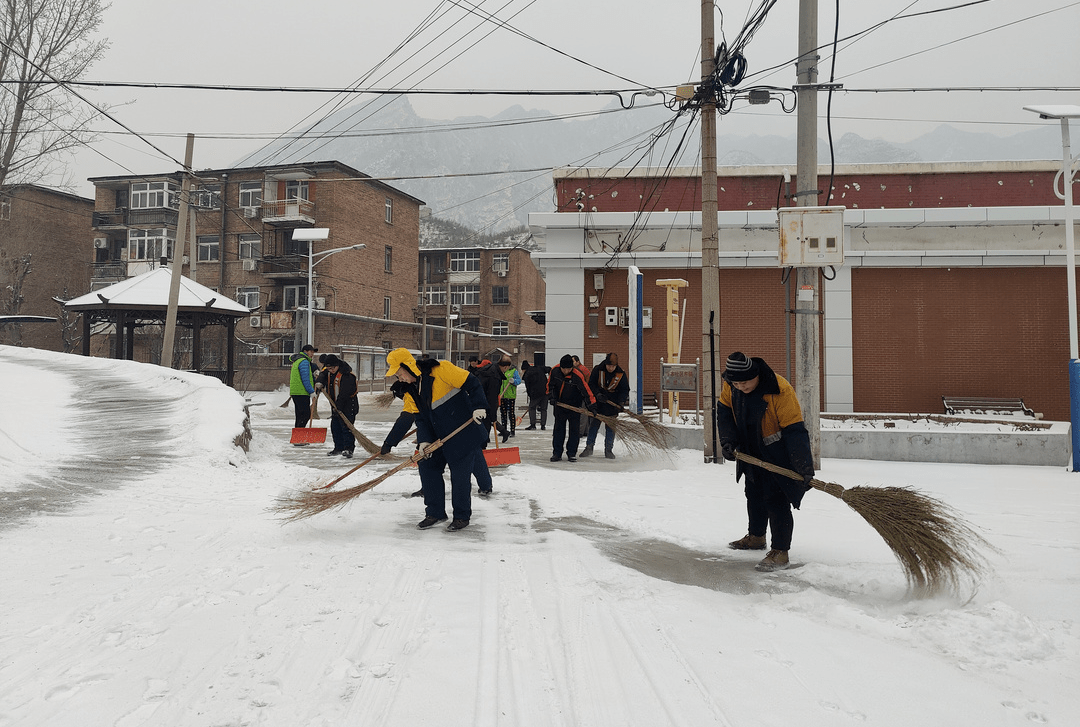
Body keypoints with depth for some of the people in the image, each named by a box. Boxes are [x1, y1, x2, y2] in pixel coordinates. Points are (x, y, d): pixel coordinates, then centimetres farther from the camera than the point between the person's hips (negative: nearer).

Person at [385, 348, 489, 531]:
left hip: (464, 432, -8)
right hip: (438, 437, 8)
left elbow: (471, 383, -15)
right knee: (427, 466, 4)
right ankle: (435, 513, 17)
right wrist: (424, 440, -9)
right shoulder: (411, 392, 6)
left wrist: (479, 406, -22)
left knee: (460, 473, -3)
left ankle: (462, 516, 13)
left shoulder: (440, 370, -18)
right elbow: (420, 418, 5)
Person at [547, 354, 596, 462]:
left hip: (575, 405, -3)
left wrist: (591, 405, -27)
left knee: (574, 429, -1)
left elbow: (586, 390, -23)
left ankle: (572, 453, 8)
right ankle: (557, 453, 12)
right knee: (558, 428, 6)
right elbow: (550, 384, 4)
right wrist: (552, 396, -2)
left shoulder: (578, 376, -26)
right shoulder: (555, 371, -14)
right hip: (559, 403, 3)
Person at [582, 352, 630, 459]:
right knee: (593, 425, 5)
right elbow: (591, 384, -5)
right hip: (597, 402, 0)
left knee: (611, 428, 3)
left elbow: (625, 389, 0)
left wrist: (621, 402, -15)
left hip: (612, 404, 0)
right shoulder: (597, 370, -9)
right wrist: (598, 394, -21)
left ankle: (608, 450, 13)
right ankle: (589, 448, 14)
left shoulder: (621, 374, -7)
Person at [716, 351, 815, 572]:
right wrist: (727, 440, -10)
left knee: (776, 500, -10)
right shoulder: (730, 385, -12)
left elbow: (794, 430, -28)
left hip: (778, 455, -7)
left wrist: (804, 466, -32)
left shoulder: (780, 390, -30)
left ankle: (780, 552, -1)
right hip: (752, 452, 7)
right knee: (754, 495, 21)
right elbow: (724, 411, 5)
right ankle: (756, 537, 40)